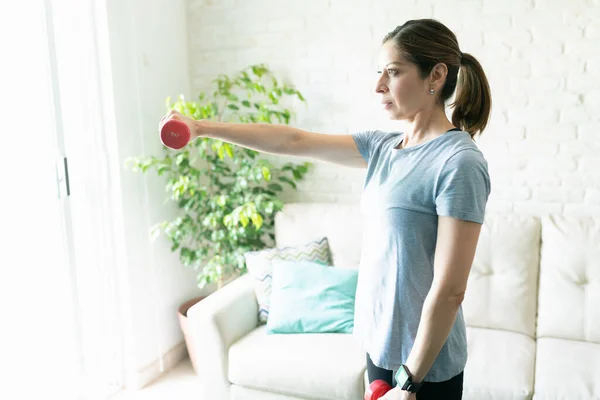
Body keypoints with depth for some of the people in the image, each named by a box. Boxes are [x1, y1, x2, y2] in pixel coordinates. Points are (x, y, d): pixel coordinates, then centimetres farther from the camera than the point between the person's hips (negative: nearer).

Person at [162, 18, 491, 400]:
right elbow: (294, 141, 4)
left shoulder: (460, 163, -19)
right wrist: (204, 127, 3)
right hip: (380, 344, 7)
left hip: (423, 365, -6)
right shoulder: (383, 146, 3)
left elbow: (449, 289, -20)